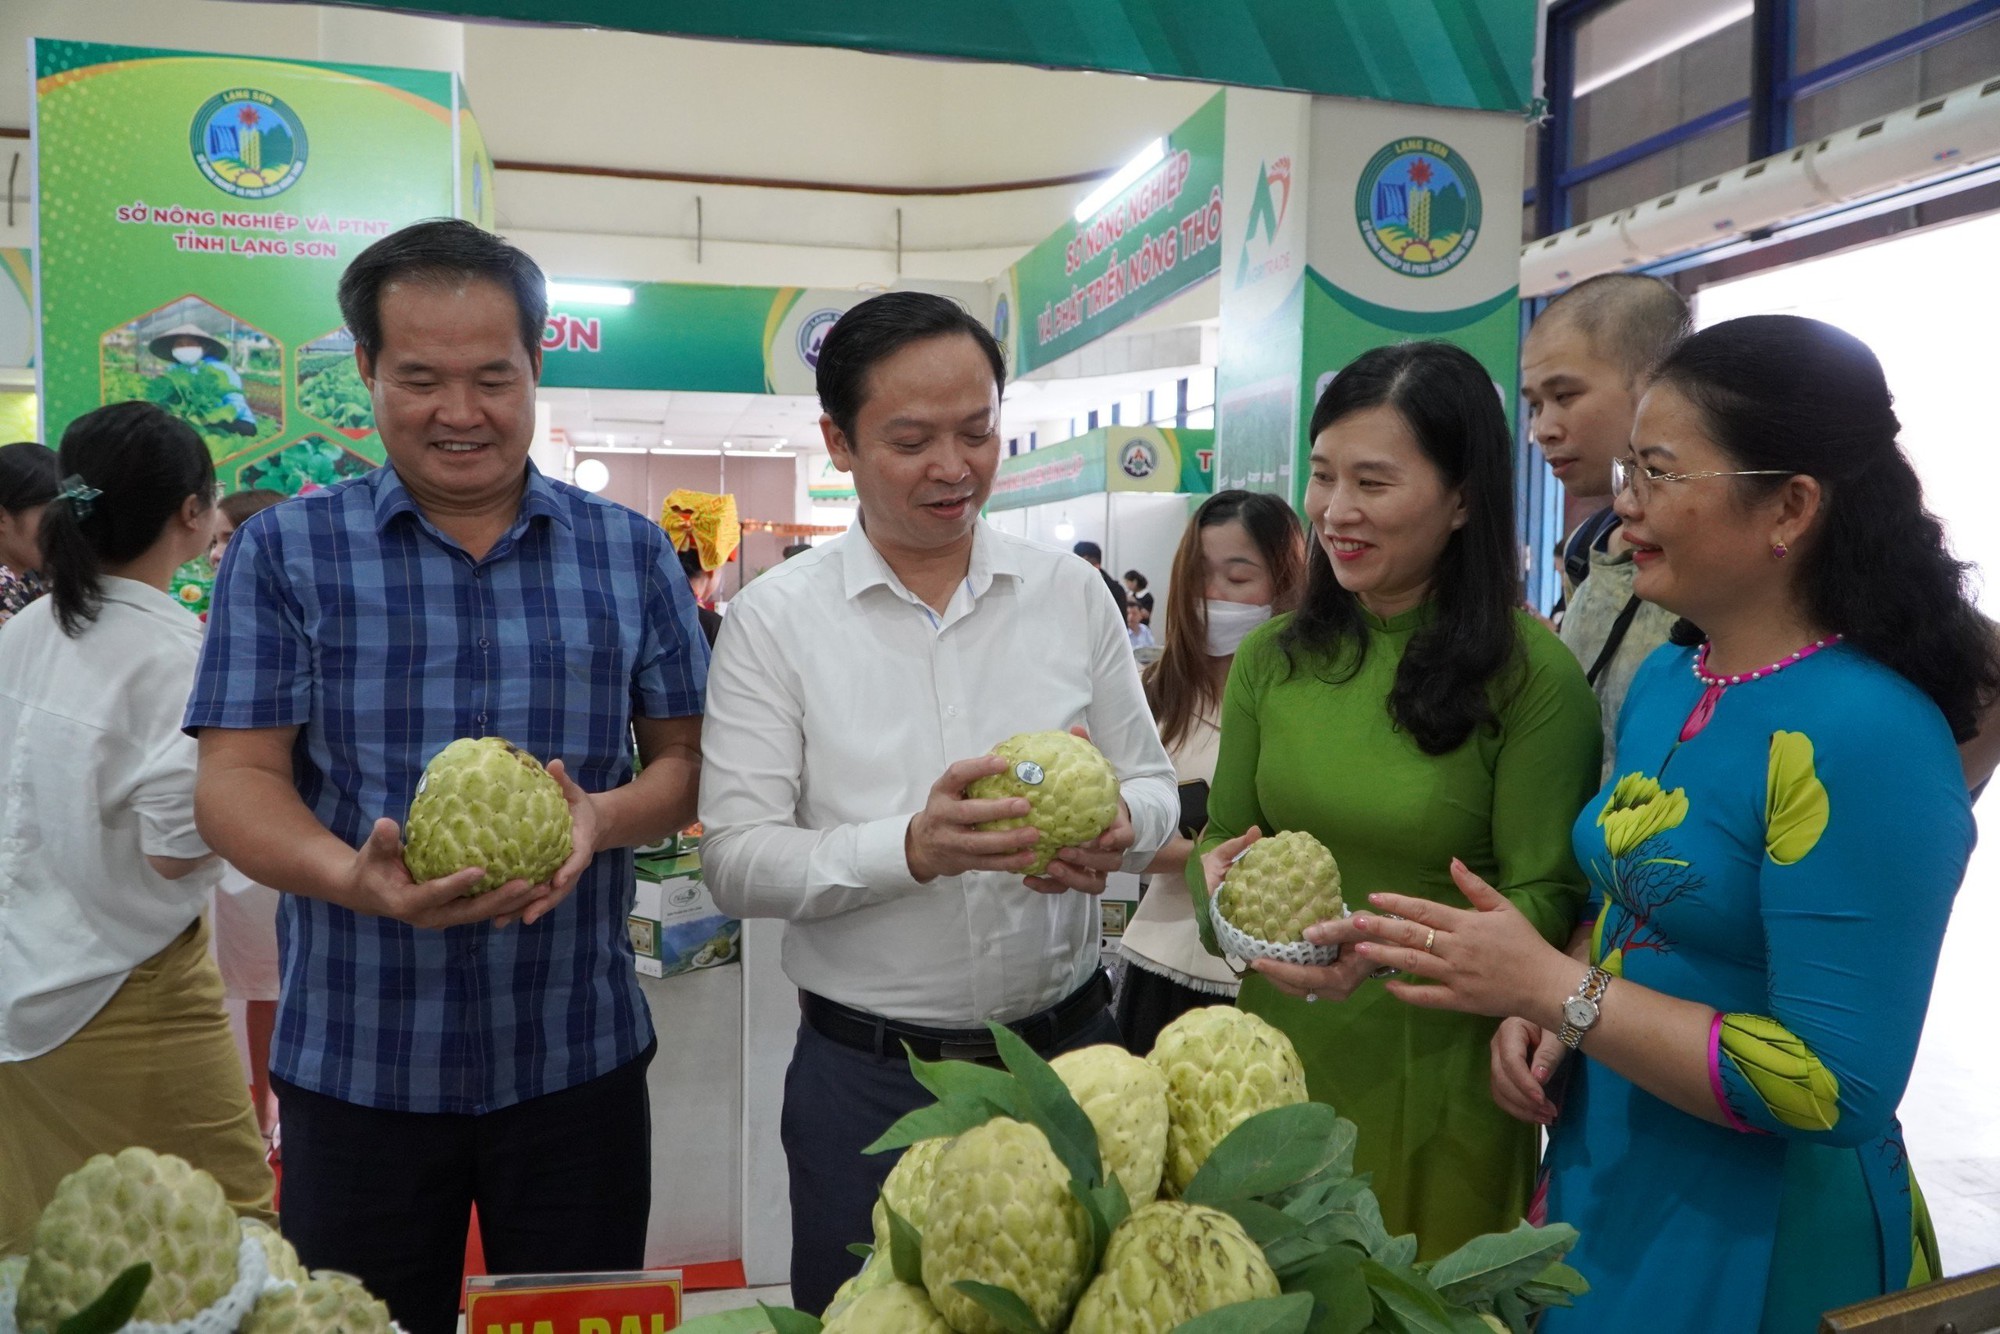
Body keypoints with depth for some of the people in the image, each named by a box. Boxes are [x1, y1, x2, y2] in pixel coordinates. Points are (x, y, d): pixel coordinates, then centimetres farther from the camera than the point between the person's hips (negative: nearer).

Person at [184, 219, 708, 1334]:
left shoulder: (633, 553, 3)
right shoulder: (285, 552, 0)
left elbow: (690, 759, 4)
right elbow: (235, 778, -5)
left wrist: (600, 816, -18)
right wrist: (356, 877, -25)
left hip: (579, 1060, 1)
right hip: (354, 1065, 0)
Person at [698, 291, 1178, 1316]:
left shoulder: (1072, 593, 1)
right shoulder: (773, 618, -7)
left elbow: (1151, 782, 7)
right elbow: (736, 860, -11)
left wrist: (1116, 831, -16)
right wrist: (911, 849, -27)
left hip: (1069, 1047, 3)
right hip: (866, 1075, -2)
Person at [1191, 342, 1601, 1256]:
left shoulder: (1534, 677, -13)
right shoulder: (1272, 659, 0)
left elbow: (1547, 901, -12)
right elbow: (1223, 835, 7)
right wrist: (1217, 876, -16)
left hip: (1441, 1089, -3)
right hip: (1278, 1061, 4)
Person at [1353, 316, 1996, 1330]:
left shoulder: (1864, 736, -24)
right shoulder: (1664, 680, 1)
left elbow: (1834, 1091, -25)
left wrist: (1553, 988, -26)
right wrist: (1534, 1011, -5)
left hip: (1758, 1246, -7)